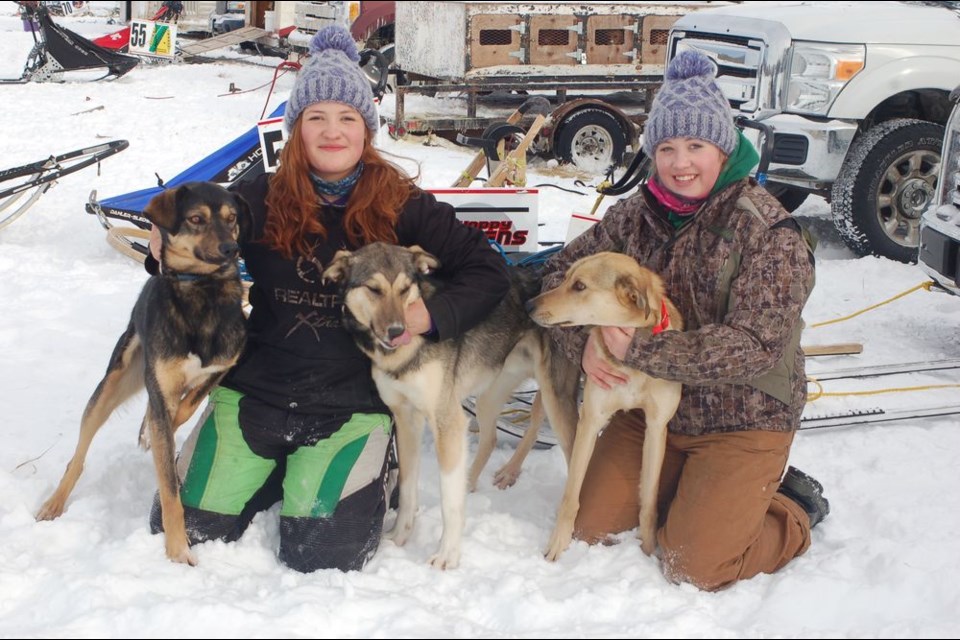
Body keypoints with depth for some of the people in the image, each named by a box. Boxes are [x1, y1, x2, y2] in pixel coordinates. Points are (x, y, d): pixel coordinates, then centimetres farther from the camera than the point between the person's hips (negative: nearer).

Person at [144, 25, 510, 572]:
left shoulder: (403, 208, -5)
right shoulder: (261, 199, -1)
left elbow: (488, 271, -5)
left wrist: (432, 315, -23)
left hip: (352, 407, -2)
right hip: (254, 393, 3)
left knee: (322, 556, -14)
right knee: (183, 531, -1)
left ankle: (365, 474, 19)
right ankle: (280, 472, 27)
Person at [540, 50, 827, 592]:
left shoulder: (769, 231, -18)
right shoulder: (638, 213, -2)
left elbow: (755, 343, -26)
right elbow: (563, 272, 2)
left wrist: (639, 349, -29)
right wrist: (584, 343, -19)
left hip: (743, 423, -5)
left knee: (694, 567, -10)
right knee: (592, 528, 2)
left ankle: (794, 509, 17)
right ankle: (688, 488, 25)